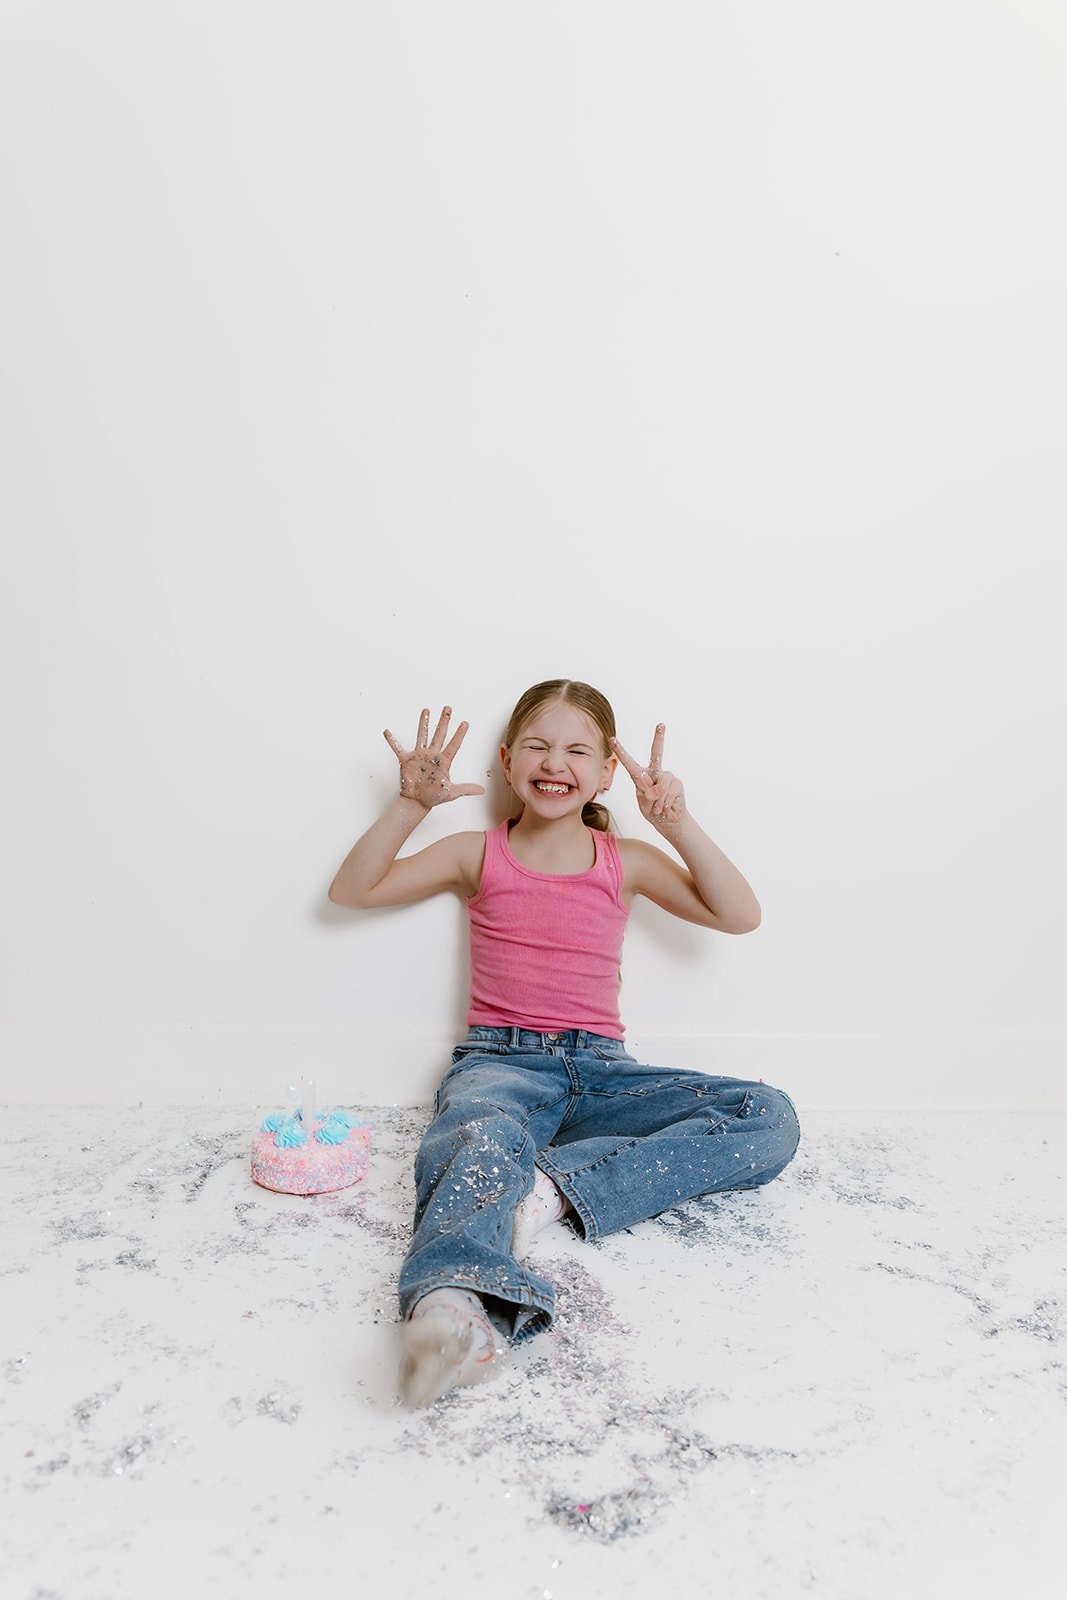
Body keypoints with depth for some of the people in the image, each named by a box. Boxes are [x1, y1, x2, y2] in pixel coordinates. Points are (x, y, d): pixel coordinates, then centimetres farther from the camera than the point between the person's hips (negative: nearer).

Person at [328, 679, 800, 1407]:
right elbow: (352, 890, 7)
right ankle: (457, 1301, -71)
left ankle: (553, 1186, -37)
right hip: (500, 1063, -3)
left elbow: (740, 916, 5)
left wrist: (677, 823, -5)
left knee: (771, 1118, -20)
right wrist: (411, 804, -5)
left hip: (601, 1072, 3)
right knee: (484, 1135, -41)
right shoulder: (479, 854, 11)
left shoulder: (626, 862, 14)